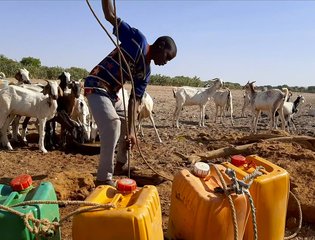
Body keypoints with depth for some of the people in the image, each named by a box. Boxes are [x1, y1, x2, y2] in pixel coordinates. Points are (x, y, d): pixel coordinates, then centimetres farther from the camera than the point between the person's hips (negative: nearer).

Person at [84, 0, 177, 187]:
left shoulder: (145, 73, 7)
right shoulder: (138, 40, -11)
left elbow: (135, 100, 1)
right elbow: (110, 16, -13)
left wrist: (131, 131, -8)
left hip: (112, 93, 9)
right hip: (96, 86, -9)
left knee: (127, 124, 18)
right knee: (112, 125, -21)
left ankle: (120, 165, 36)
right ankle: (104, 178, -9)